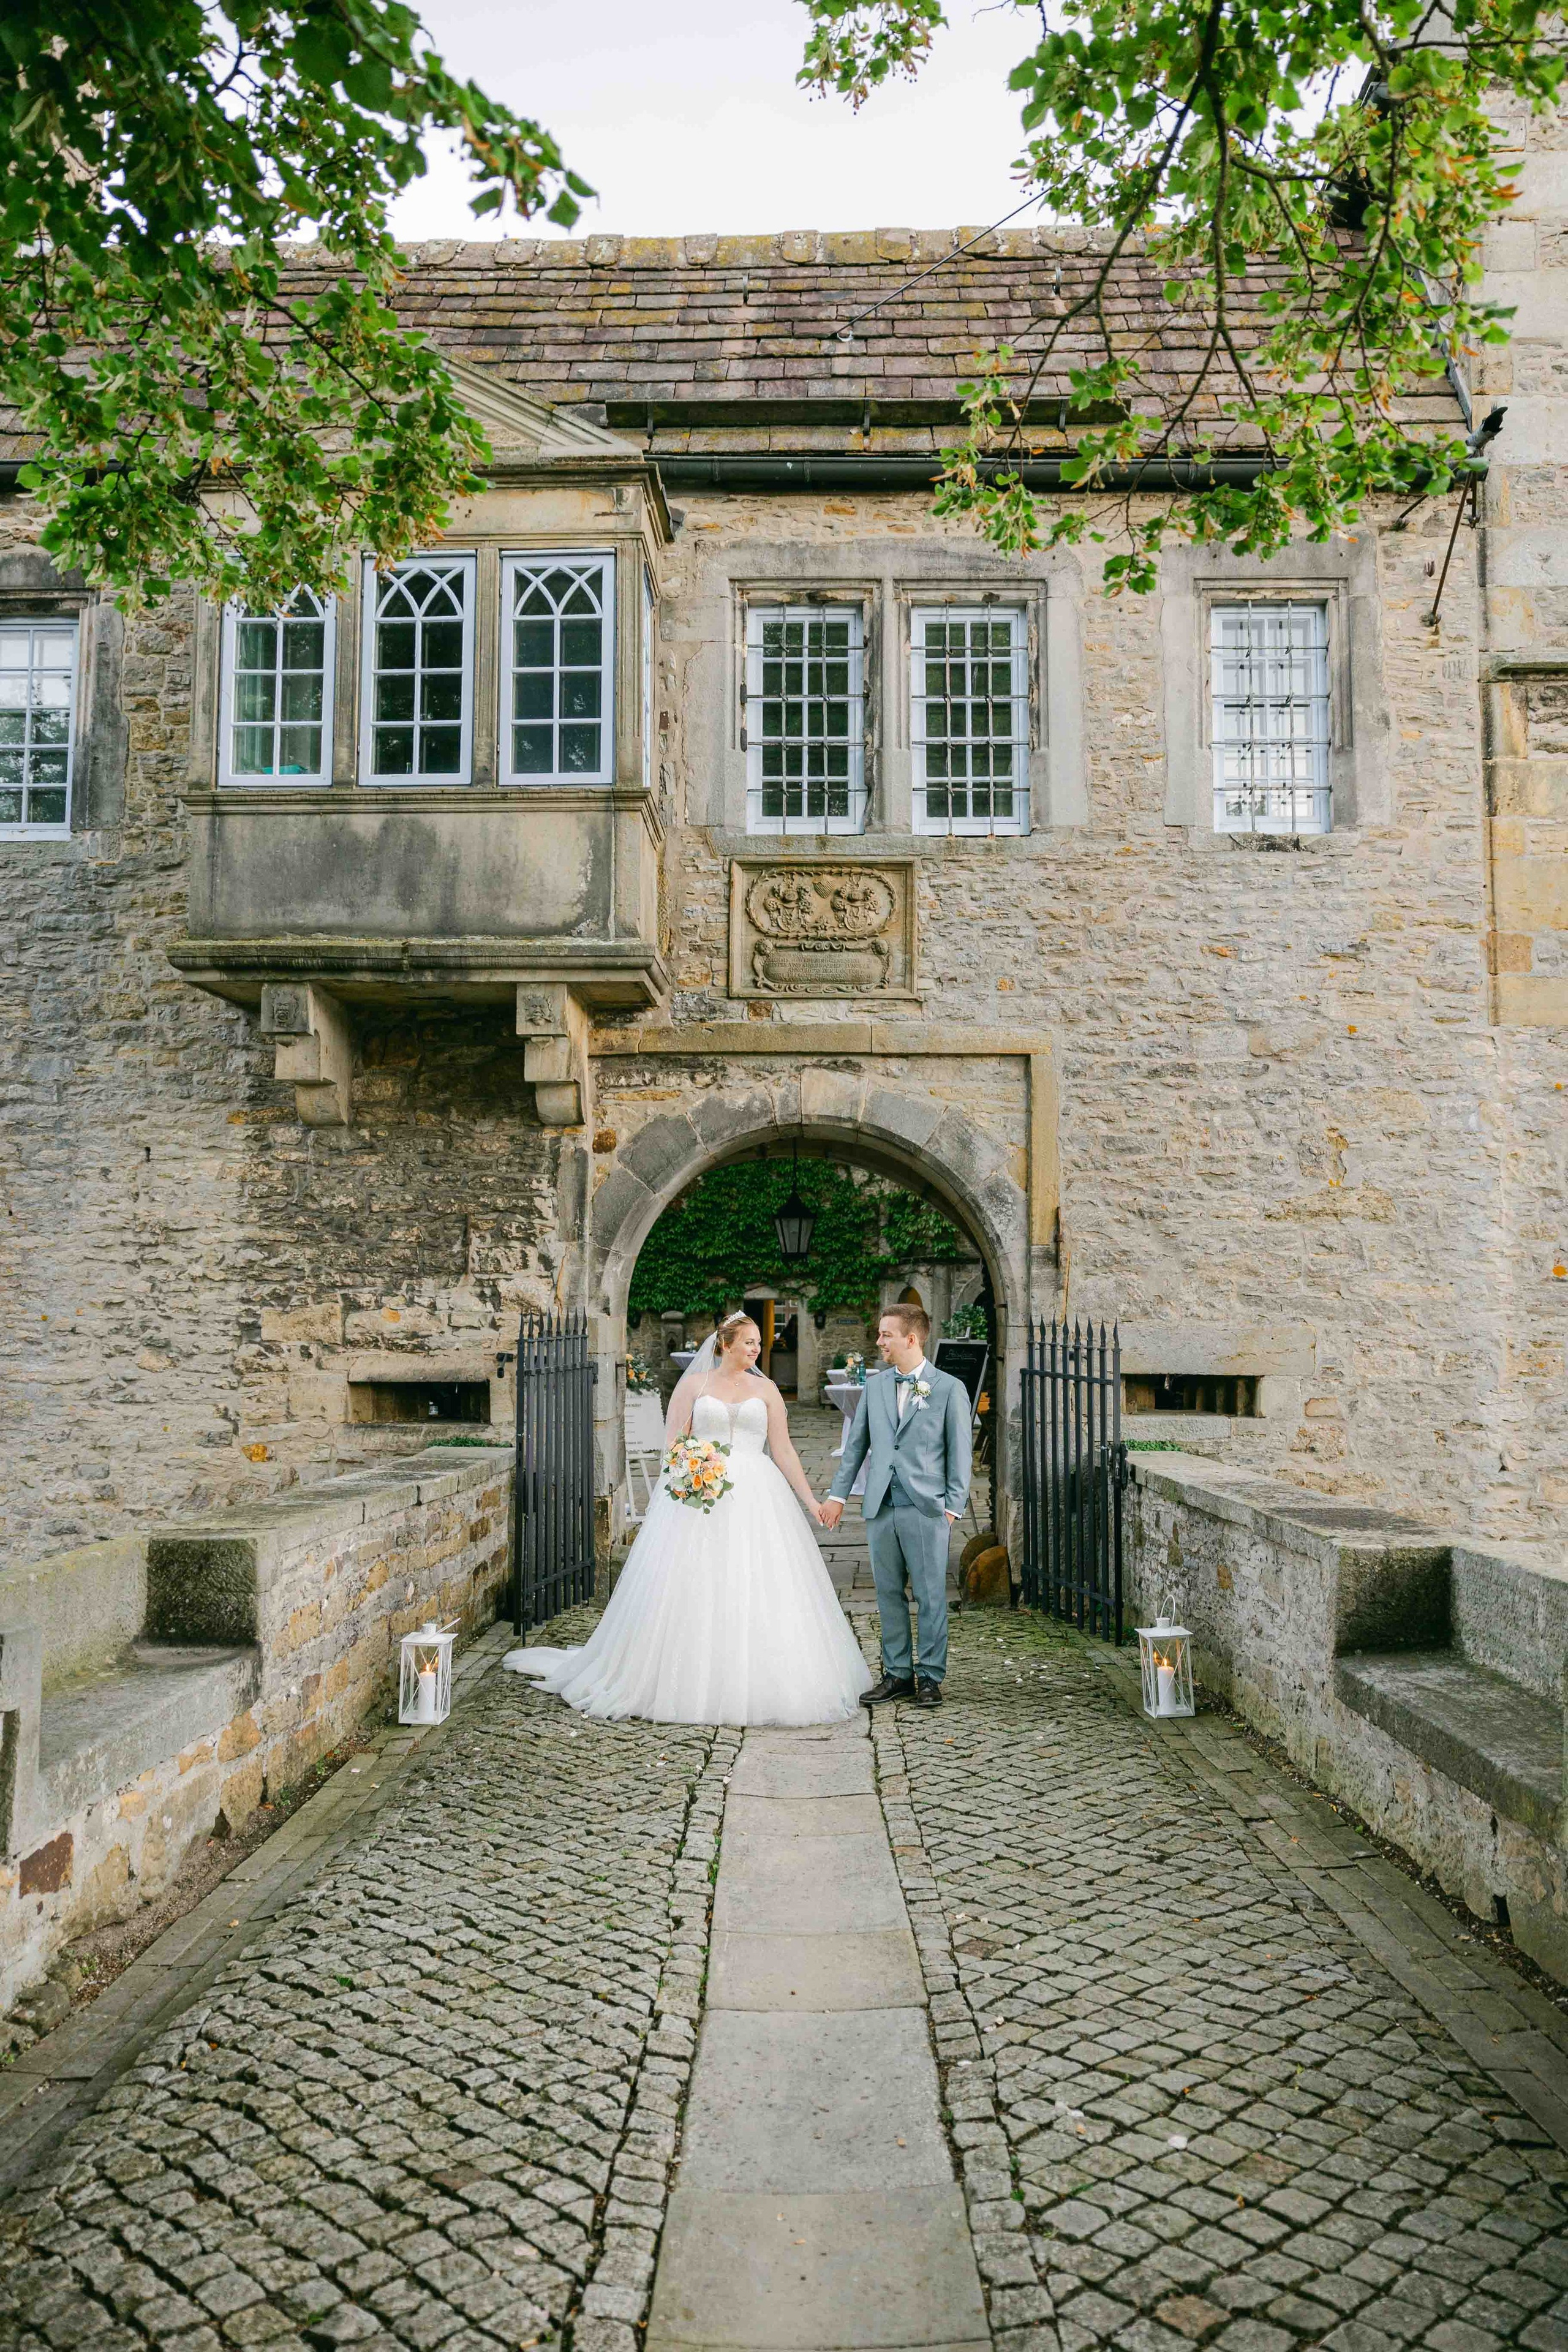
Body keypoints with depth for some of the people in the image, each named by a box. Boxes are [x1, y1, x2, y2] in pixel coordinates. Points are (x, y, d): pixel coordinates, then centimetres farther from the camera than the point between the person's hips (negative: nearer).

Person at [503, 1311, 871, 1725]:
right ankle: (688, 1682, 8)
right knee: (692, 1592, -3)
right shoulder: (694, 1384, 6)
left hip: (755, 1500, 2)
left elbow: (783, 1450, 8)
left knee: (757, 1592, -3)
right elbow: (673, 1444, 4)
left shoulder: (766, 1389, 11)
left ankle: (758, 1686, 7)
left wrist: (810, 1500, 3)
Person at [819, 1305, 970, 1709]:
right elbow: (856, 1444, 15)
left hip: (926, 1509, -4)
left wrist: (952, 1506, -6)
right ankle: (897, 1673, 20)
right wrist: (838, 1494, 11)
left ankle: (930, 1677, 14)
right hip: (881, 1508, 4)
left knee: (930, 1596, 2)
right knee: (889, 1595, 10)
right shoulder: (875, 1386, 11)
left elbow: (960, 1452, -1)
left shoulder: (950, 1388, -2)